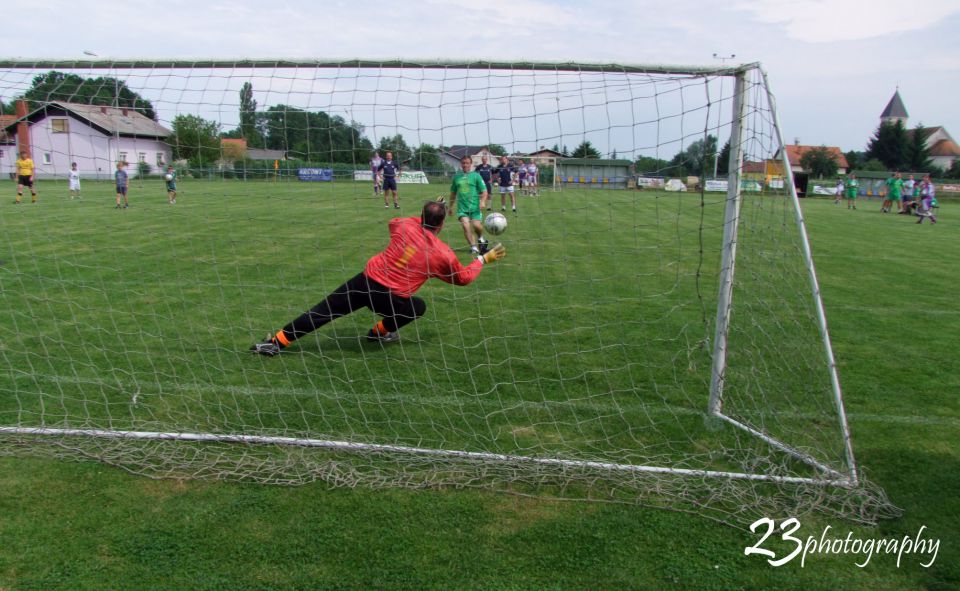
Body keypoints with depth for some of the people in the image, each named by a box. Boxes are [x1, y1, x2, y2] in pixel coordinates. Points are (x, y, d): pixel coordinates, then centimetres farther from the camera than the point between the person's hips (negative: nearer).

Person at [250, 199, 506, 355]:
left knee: (322, 312, 8)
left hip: (365, 279, 3)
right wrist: (483, 259, 27)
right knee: (418, 307, 25)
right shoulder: (443, 254, -4)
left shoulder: (404, 225, 3)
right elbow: (464, 277, 14)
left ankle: (276, 342, 7)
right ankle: (380, 332, 32)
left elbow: (392, 222, 31)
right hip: (390, 298, -3)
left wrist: (424, 216, 33)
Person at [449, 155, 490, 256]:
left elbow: (484, 191, 2)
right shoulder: (456, 176, 12)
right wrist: (451, 206, 24)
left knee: (476, 225, -12)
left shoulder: (476, 175, 4)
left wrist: (483, 201, -15)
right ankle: (474, 247, -9)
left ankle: (481, 238, 22)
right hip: (462, 207, 2)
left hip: (475, 207, -2)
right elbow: (453, 193, 22)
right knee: (466, 225, -15)